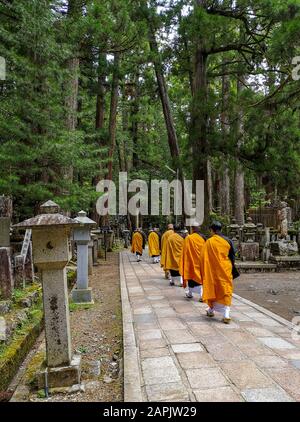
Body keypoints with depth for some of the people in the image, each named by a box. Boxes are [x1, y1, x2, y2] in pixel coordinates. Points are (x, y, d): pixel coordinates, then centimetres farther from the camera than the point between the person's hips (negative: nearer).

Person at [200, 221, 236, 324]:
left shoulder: (209, 242, -11)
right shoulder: (228, 241, -1)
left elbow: (204, 258, -9)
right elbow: (232, 256, 5)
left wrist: (204, 271, 1)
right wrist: (231, 267, 16)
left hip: (213, 270, -2)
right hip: (226, 269, 2)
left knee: (212, 288, 15)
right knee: (226, 290, 4)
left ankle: (211, 310, 30)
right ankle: (226, 315, -5)